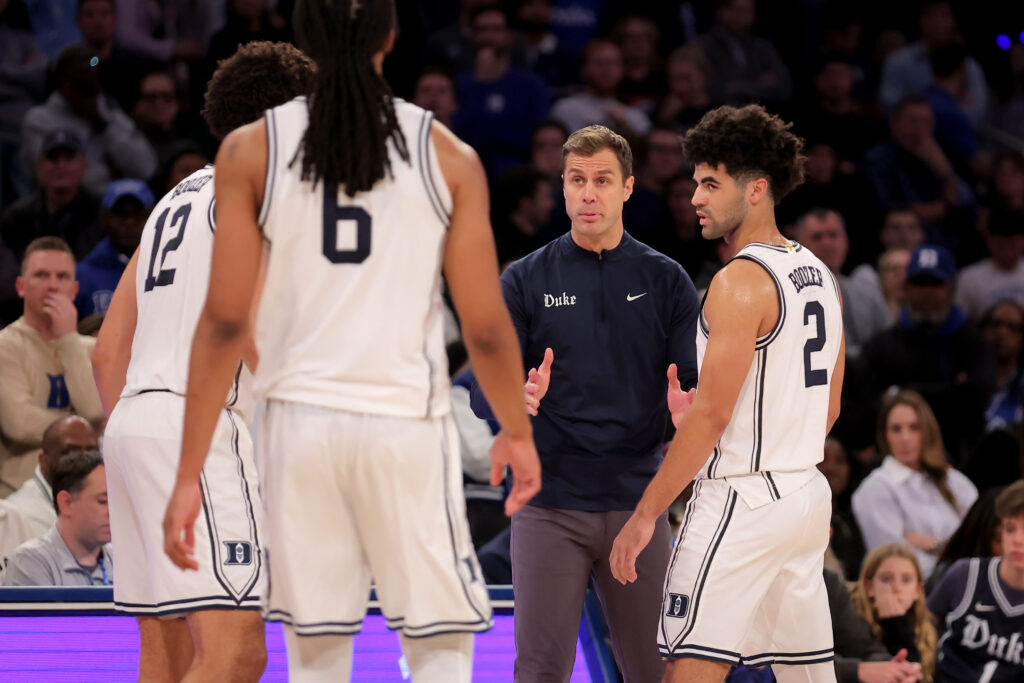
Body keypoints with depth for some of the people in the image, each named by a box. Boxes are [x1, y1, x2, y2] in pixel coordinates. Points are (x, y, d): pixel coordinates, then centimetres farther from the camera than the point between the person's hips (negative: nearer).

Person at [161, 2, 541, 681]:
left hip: (301, 421, 1)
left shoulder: (251, 150, 1)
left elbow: (225, 323, -2)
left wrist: (189, 474, 1)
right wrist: (518, 433, 18)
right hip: (408, 422, -1)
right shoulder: (447, 155, 0)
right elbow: (485, 329, 1)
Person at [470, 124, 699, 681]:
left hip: (637, 504, 1)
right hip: (549, 507, -1)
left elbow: (695, 381, 3)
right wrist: (518, 399, -25)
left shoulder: (665, 280, 7)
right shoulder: (525, 281, 4)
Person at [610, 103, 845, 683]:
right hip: (807, 494, 9)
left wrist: (645, 515, -15)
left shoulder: (741, 282, -15)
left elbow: (711, 415, -18)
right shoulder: (820, 276, 13)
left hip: (741, 500, -9)